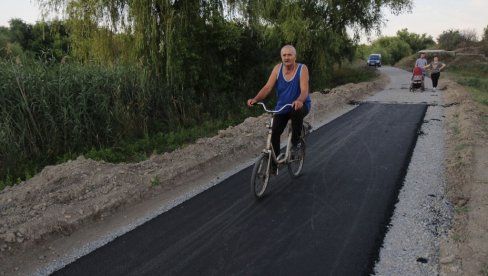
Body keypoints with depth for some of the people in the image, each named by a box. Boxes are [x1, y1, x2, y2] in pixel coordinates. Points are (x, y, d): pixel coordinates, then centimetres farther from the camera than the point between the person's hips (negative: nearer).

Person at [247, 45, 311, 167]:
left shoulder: (302, 68, -14)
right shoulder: (278, 68, -7)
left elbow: (304, 90, -26)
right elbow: (267, 87, -14)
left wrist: (299, 101, -49)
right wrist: (255, 99, -32)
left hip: (300, 105, -3)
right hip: (282, 107, 3)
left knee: (296, 111, -38)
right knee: (274, 134, -9)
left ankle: (295, 142, -15)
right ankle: (274, 163, 10)